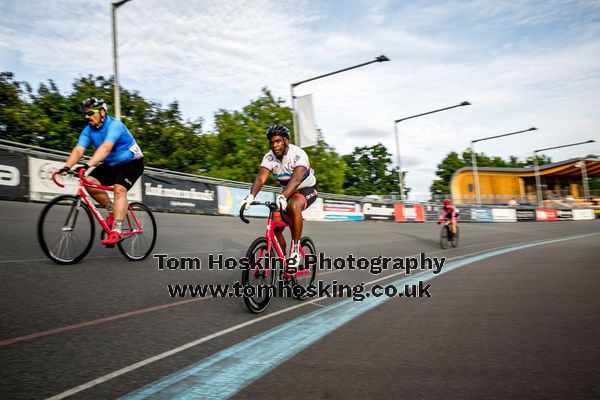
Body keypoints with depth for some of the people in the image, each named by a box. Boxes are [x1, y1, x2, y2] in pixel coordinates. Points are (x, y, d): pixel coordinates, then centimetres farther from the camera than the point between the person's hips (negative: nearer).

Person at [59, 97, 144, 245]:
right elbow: (78, 150, -17)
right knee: (89, 182, -14)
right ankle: (112, 210, 4)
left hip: (132, 162, -7)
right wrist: (67, 166, -35)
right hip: (111, 164, 7)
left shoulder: (114, 125, -24)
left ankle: (117, 231, -29)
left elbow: (106, 147, -40)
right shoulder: (88, 130, -4)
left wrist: (88, 165, -51)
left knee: (119, 189, -28)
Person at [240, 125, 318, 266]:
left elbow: (296, 178, -43)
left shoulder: (298, 154, -27)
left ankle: (295, 249, -26)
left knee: (293, 206, -39)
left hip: (307, 190, -5)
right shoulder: (269, 158, -13)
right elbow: (260, 178, -27)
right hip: (287, 192, 5)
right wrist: (251, 196, -47)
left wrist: (282, 197, -60)